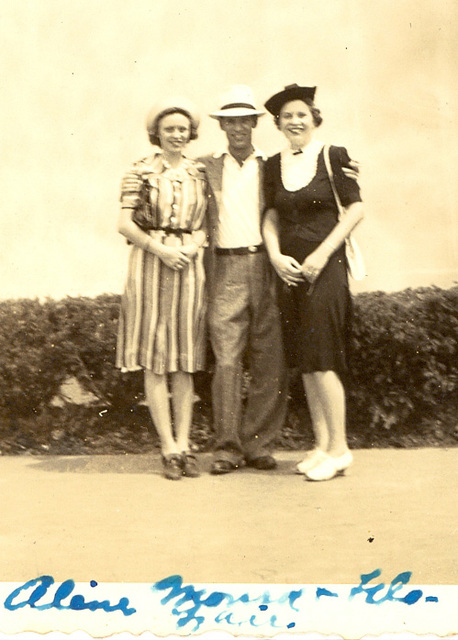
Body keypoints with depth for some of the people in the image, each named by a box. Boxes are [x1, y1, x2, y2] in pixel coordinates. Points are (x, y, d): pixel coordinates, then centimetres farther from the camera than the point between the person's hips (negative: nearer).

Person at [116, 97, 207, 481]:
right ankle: (169, 449, 4)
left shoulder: (199, 173, 11)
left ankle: (184, 443, 11)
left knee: (186, 361, 4)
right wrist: (160, 248, -13)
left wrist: (193, 245, -8)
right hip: (151, 265, -3)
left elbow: (206, 223, 12)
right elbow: (125, 224, -2)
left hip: (190, 266, 3)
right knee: (156, 360, -2)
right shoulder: (141, 172, 2)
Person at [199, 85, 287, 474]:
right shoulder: (208, 168, 13)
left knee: (269, 363, 1)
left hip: (266, 269, 1)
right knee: (227, 360, -5)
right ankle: (228, 447, 2)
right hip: (226, 271, 0)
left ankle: (259, 444, 11)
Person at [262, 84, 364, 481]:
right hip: (289, 269, 5)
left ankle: (339, 448, 3)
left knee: (322, 359, -7)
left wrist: (321, 254, -11)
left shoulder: (333, 157, -3)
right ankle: (321, 444, 16)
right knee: (304, 362, 6)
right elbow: (271, 216, 12)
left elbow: (356, 209, -5)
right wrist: (276, 256, -4)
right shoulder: (274, 165, 11)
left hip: (325, 267, -5)